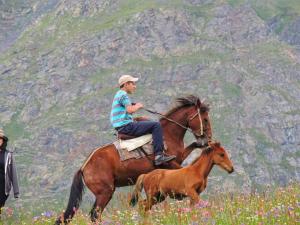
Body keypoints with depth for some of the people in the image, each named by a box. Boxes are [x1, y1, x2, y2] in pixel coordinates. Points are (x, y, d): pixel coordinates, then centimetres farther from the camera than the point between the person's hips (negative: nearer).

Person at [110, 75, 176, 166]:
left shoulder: (119, 94, 21)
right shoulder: (123, 95, -11)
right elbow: (130, 110, -25)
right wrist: (137, 106, -6)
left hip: (120, 127, 11)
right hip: (126, 126, -11)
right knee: (156, 125, -14)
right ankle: (159, 155, -20)